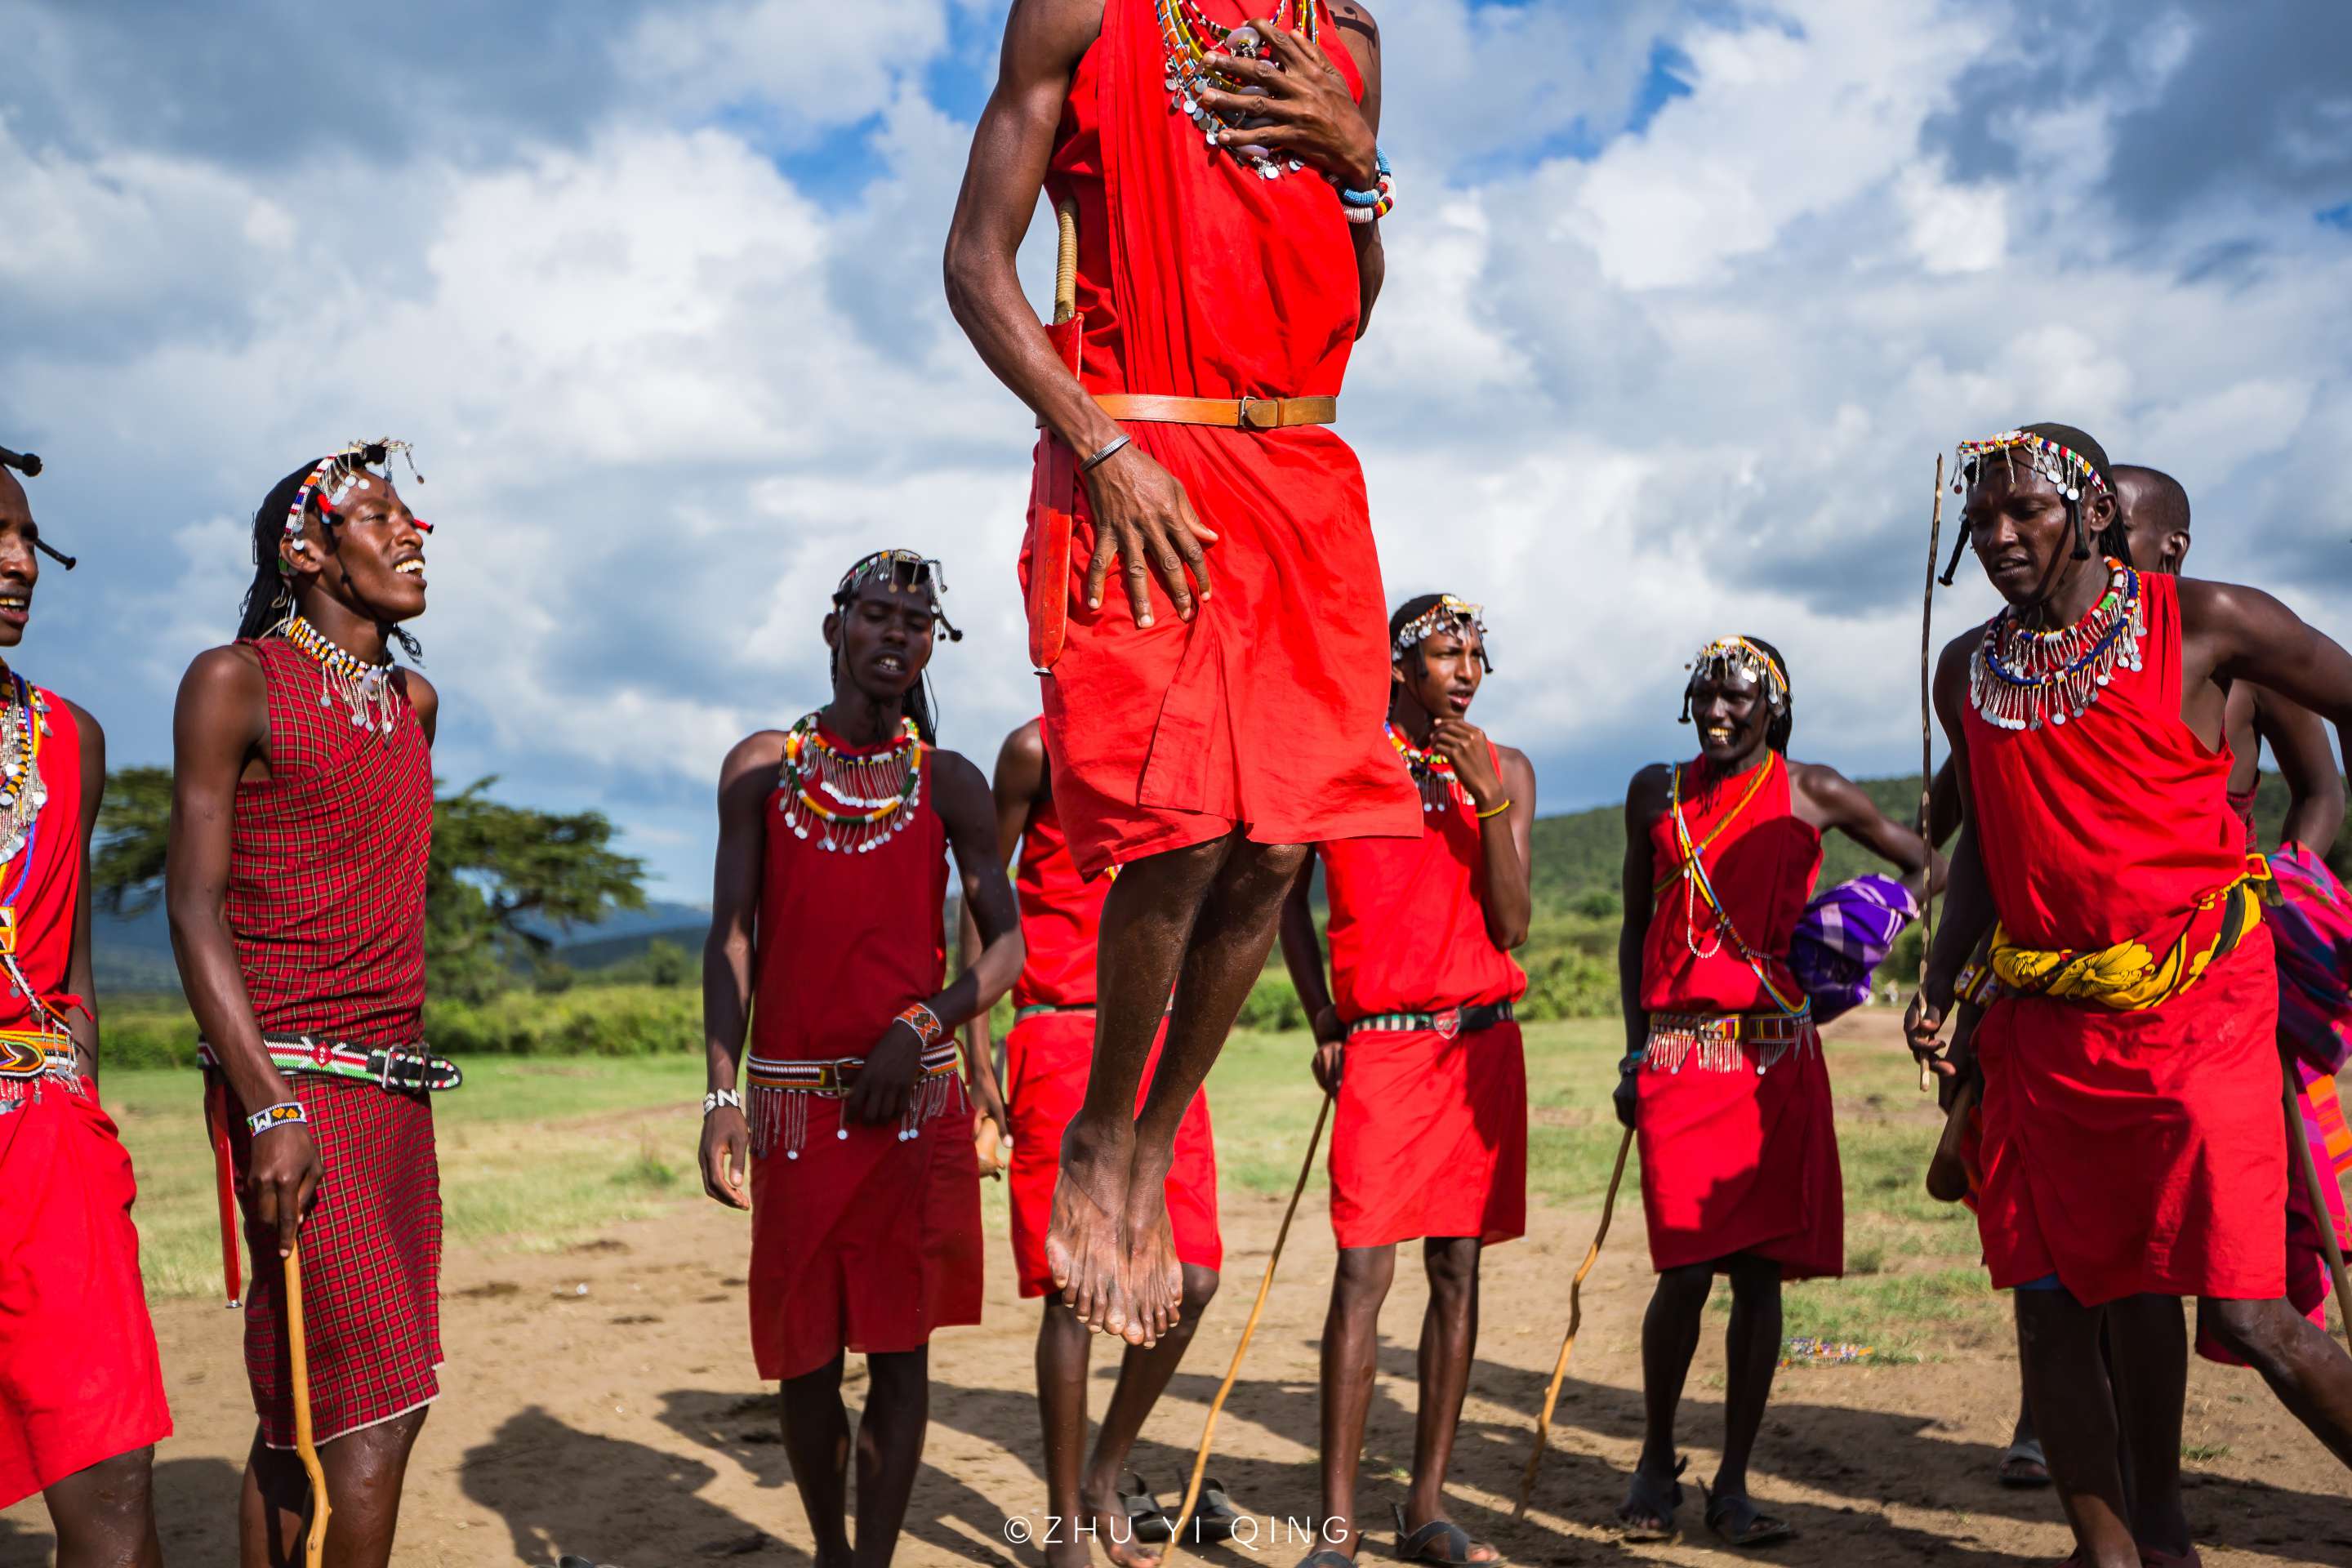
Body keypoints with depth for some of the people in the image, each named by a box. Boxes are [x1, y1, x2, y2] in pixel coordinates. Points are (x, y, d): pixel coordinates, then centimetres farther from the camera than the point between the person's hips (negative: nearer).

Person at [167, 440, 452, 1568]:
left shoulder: (413, 701, 17)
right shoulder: (237, 681, -4)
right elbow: (194, 911, -9)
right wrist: (271, 1111, -17)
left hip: (398, 1086, 7)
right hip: (293, 1084, -7)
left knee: (306, 1410, 10)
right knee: (376, 1406, -10)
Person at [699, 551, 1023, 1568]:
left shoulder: (948, 782, 6)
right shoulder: (761, 766, 6)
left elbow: (1004, 945, 3)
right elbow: (731, 937, 3)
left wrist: (919, 1026, -14)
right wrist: (720, 1096, -5)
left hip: (915, 1101, 0)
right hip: (792, 1102, 1)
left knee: (899, 1348, 1)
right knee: (806, 1353, 10)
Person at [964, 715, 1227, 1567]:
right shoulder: (1040, 748, -2)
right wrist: (977, 1053, -3)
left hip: (1158, 1038, 5)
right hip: (1061, 1040, -5)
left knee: (1191, 1279, 0)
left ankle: (1108, 1477, 22)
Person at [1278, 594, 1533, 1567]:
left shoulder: (1506, 771, 8)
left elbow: (1512, 925, -1)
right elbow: (1288, 892, 11)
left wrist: (1487, 797, -11)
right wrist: (1324, 1023, 5)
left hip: (1483, 1043, 3)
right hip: (1381, 1045, -3)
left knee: (1457, 1269, 5)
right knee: (1364, 1271, -10)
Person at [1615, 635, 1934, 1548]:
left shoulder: (1811, 792, 7)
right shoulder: (1658, 793, 12)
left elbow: (1922, 859, 16)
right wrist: (1634, 1046, 10)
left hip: (1777, 1057, 0)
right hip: (1679, 1054, 0)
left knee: (1760, 1270, 0)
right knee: (1687, 1272, -6)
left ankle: (1734, 1485, 11)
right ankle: (1656, 1462, 16)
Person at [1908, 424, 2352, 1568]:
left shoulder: (2202, 623, -4)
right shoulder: (1968, 671, 10)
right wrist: (1940, 981, 9)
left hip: (2195, 1010, -5)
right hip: (2042, 1022, 5)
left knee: (2244, 1310, -12)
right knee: (2048, 1297, 6)